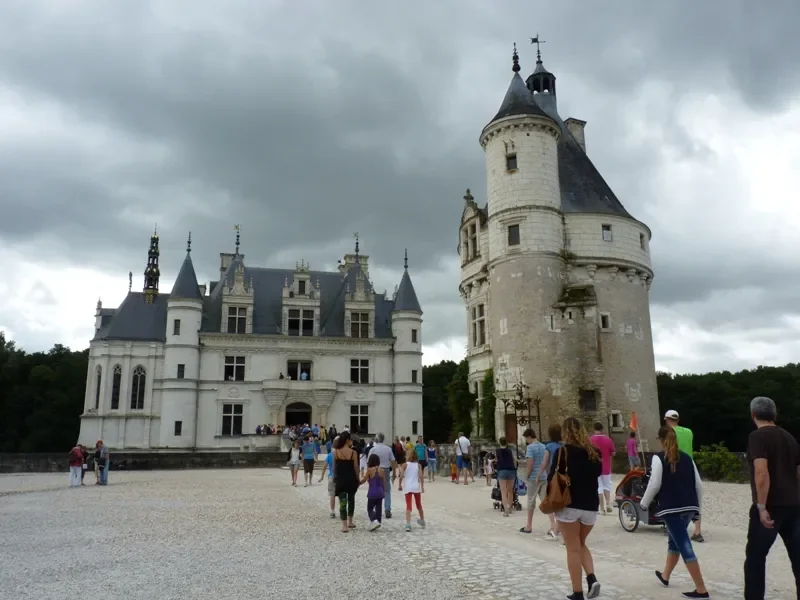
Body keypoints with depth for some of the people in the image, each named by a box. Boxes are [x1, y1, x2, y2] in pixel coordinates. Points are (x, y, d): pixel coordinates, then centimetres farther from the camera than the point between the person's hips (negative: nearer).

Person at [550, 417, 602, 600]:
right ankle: (592, 579, 4)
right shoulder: (594, 452, 3)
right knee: (581, 544, 22)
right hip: (590, 506, 4)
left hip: (569, 505, -4)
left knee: (573, 549, 5)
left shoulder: (563, 451, -10)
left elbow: (552, 478, -8)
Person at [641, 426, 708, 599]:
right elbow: (699, 484, 11)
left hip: (671, 507, -7)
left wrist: (644, 503, 2)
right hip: (689, 507, 7)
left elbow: (655, 485, -11)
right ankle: (664, 576, 38)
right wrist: (697, 505, 23)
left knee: (684, 546, -4)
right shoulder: (687, 458, 11)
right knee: (674, 540, 22)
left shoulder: (658, 458, -6)